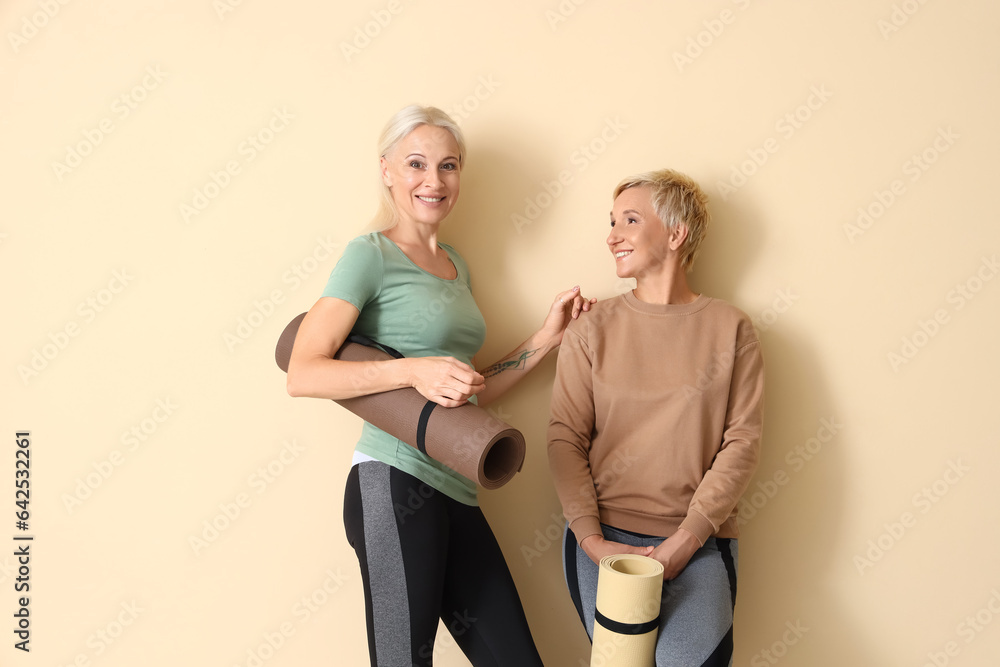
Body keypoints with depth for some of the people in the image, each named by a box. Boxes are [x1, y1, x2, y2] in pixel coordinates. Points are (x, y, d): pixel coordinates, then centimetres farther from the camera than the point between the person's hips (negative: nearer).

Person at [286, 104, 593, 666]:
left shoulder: (456, 263, 18)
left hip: (456, 493, 8)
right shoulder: (371, 255, -4)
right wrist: (413, 370, -23)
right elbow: (302, 375, -14)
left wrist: (548, 338, 14)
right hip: (396, 485, -7)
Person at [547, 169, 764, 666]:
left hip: (699, 540, 0)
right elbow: (565, 439, 1)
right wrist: (591, 540, -9)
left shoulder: (730, 329, 5)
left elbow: (742, 442, -1)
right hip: (603, 535, 1)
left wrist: (686, 540, -10)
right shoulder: (592, 330, 6)